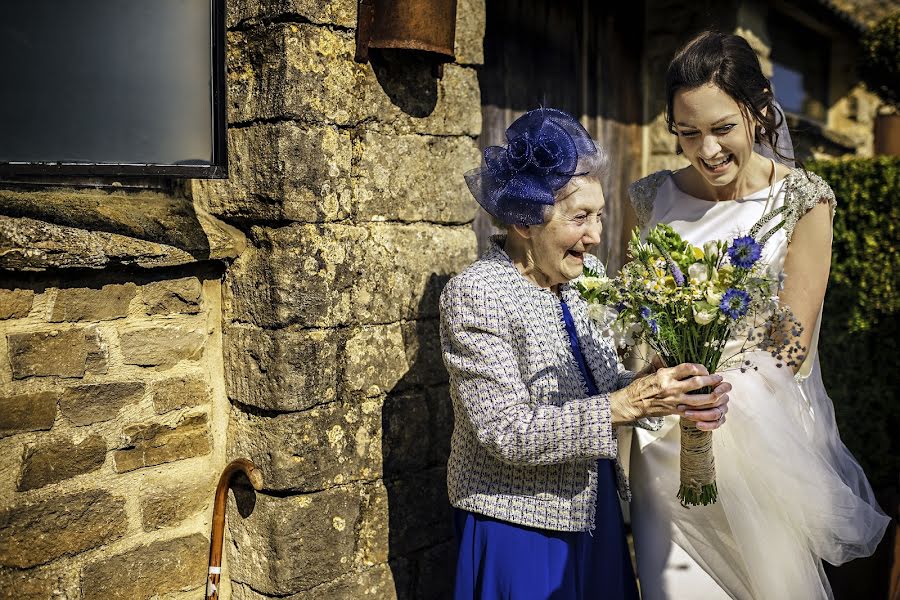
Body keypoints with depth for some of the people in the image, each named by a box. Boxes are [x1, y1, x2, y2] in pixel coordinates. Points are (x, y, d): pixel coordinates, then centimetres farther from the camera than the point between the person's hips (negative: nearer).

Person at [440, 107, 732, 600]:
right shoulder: (474, 296, -20)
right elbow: (508, 434, -25)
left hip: (594, 513, 7)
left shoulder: (587, 273, 0)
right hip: (518, 525, -6)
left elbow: (605, 383, 4)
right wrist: (629, 402, -30)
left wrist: (660, 389, -16)